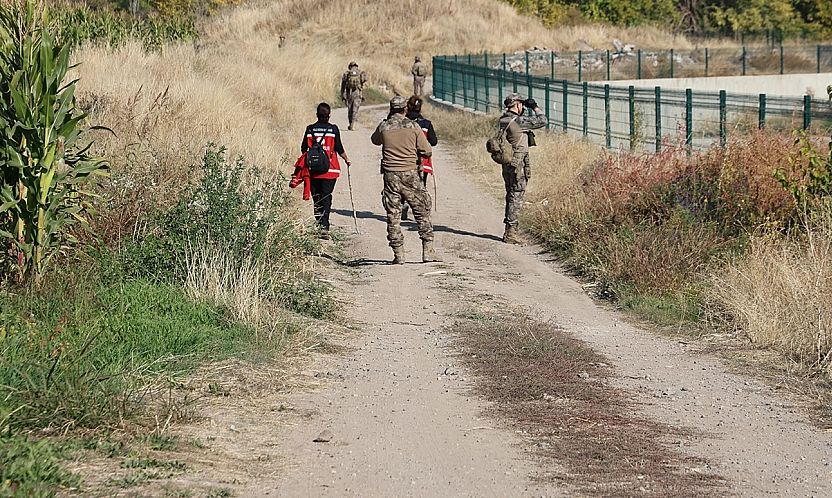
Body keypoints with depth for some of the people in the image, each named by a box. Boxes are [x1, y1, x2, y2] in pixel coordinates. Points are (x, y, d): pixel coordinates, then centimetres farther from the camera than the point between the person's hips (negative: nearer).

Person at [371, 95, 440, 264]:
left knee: (393, 215, 6)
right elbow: (427, 152, -2)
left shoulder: (384, 127, -1)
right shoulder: (413, 126, -5)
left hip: (390, 176, 1)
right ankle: (428, 250, 7)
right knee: (422, 212, 9)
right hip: (410, 174, -1)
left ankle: (398, 254, 4)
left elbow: (375, 140, 22)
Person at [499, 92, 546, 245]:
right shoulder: (518, 121, -18)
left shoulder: (503, 120, 7)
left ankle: (509, 231, 21)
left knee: (511, 196, 16)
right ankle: (511, 233, -4)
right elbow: (542, 121, -13)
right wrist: (535, 107, 0)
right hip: (518, 164, -9)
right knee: (517, 197, -5)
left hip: (507, 164, 9)